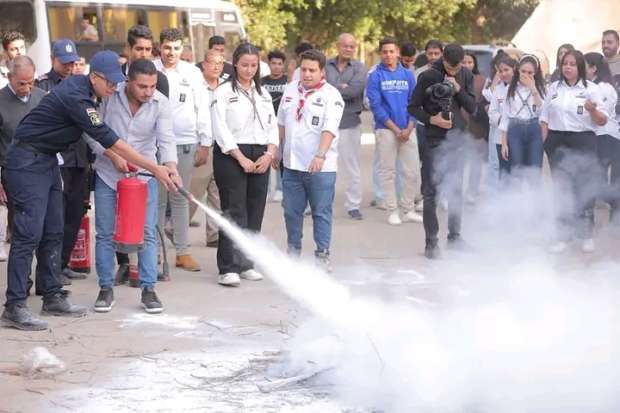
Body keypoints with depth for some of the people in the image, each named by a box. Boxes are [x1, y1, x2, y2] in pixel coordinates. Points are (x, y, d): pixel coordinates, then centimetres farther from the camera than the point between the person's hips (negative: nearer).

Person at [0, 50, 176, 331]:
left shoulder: (79, 85, 6)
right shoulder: (75, 98, -24)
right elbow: (110, 141, -25)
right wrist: (155, 169, -22)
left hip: (47, 161, 10)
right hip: (27, 162, -10)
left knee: (52, 233, 10)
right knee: (29, 232, -12)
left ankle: (53, 298, 16)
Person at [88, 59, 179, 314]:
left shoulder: (161, 104, -12)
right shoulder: (108, 96, -14)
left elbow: (166, 139, -22)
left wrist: (171, 167, -40)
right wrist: (113, 155, -23)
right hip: (108, 173, 0)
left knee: (147, 233, 0)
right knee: (105, 233, 4)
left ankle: (148, 290, 8)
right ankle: (106, 289, 14)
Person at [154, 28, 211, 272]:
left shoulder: (192, 73, 7)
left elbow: (202, 111, 10)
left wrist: (205, 145, 6)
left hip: (184, 144, 1)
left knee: (180, 199, 6)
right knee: (156, 199, 2)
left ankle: (183, 252, 10)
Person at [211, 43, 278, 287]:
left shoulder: (263, 94, 17)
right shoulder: (224, 92, 0)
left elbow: (273, 126, 15)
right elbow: (221, 130, -7)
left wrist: (269, 154, -2)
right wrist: (241, 158, -13)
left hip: (260, 158, 5)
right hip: (231, 155, -5)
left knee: (255, 212, 4)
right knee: (234, 212, -10)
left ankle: (246, 264, 11)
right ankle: (229, 268, -12)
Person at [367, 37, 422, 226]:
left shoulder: (408, 75, 9)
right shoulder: (375, 76, -1)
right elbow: (375, 105, -6)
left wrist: (409, 128, -7)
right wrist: (395, 129, -11)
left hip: (407, 130, 3)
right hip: (385, 129, -3)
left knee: (411, 171, 2)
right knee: (388, 171, 2)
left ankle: (408, 210, 13)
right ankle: (392, 211, 9)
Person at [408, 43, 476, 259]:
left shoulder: (466, 76, 4)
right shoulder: (428, 76, -9)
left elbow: (472, 107, 1)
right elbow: (413, 107, -4)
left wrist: (458, 89, -14)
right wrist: (431, 119, -20)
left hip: (456, 138, 4)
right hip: (434, 139, -4)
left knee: (456, 189, 9)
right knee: (431, 191, -2)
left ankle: (455, 236, 20)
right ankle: (431, 241, 2)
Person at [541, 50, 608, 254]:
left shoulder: (591, 89, -1)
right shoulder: (554, 88, 10)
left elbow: (602, 121, -3)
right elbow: (545, 118, 15)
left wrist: (593, 110, -24)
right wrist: (546, 142, 5)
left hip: (583, 142, -3)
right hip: (558, 142, 3)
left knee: (584, 189, 1)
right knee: (561, 189, 5)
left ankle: (586, 235, 14)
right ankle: (563, 236, 10)